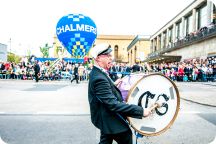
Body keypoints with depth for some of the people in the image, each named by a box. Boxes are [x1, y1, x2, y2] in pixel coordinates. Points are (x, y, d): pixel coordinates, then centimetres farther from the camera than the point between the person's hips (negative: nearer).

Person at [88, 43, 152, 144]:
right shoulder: (99, 78, -29)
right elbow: (113, 104, -35)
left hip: (106, 118, 10)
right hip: (111, 120, -10)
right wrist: (141, 111, -34)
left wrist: (113, 84, 11)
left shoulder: (96, 73, 3)